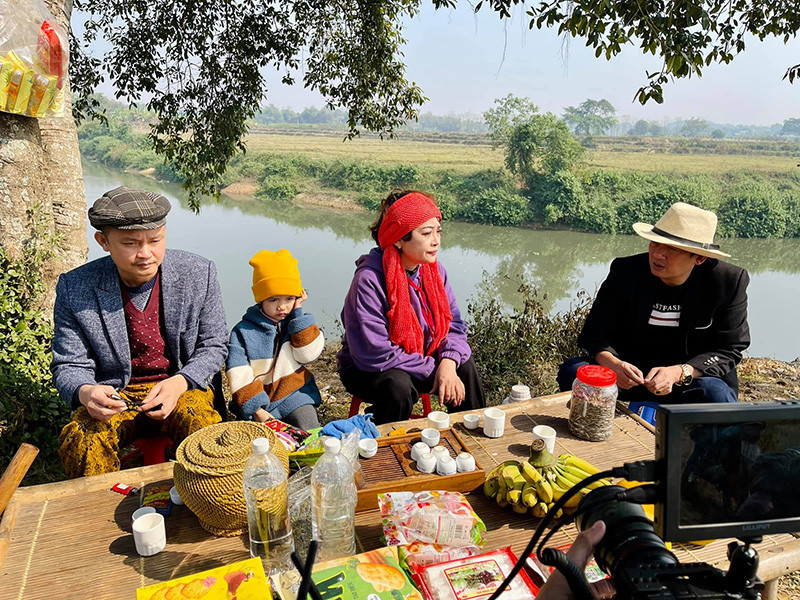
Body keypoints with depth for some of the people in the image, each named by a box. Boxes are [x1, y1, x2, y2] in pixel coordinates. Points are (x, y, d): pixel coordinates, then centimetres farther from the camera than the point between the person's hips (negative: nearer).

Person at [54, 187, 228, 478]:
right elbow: (69, 366, 0)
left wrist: (179, 382, -19)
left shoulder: (199, 274, -8)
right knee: (81, 441, -30)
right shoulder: (75, 289, -9)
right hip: (114, 395, 1)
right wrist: (84, 392, -25)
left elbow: (213, 345, 0)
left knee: (203, 424, -31)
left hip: (181, 386, 0)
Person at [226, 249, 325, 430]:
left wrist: (298, 313, -9)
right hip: (259, 400, -1)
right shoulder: (243, 331, -4)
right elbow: (239, 376, -8)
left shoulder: (296, 323, 5)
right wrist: (256, 410, -17)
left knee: (310, 430, -19)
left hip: (295, 394, 2)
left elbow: (308, 354, -9)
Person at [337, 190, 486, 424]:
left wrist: (448, 364, -22)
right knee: (399, 387, -34)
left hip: (421, 358, 6)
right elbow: (376, 354, -28)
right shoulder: (369, 280, -27)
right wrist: (431, 370, -23)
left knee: (465, 367, -12)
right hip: (366, 370, -6)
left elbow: (454, 324, -1)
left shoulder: (434, 270, -5)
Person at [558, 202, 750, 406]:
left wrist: (678, 373, -26)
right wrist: (611, 362, -29)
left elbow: (727, 351, -6)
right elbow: (596, 332, -6)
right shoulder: (625, 272, -6)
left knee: (715, 393, -35)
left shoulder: (730, 282, -8)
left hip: (696, 376, 0)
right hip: (632, 374, 0)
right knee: (572, 370, -26)